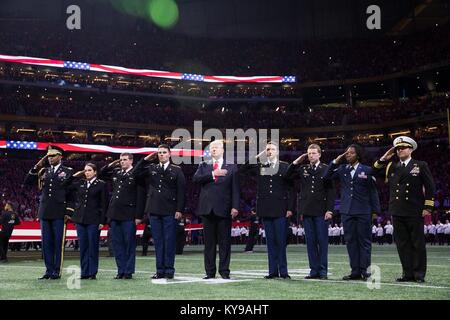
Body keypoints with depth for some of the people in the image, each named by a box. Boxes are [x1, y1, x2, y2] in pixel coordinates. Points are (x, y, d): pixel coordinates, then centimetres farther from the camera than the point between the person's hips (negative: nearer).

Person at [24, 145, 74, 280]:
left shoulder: (68, 171, 2)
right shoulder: (43, 171, 14)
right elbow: (27, 181, 8)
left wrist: (68, 212, -5)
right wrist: (37, 167, -1)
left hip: (59, 213, -4)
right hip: (45, 212, 4)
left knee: (58, 243, -2)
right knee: (46, 243, 6)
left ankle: (57, 271, 4)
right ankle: (49, 270, 12)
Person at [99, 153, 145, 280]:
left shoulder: (136, 175, -5)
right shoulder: (116, 172, 13)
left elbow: (140, 197, -7)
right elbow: (101, 174, 26)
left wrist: (138, 216, -11)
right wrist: (111, 165, 10)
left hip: (128, 215, -6)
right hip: (115, 214, 6)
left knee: (129, 244, 1)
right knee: (117, 244, 8)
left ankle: (128, 271, 8)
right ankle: (121, 270, 15)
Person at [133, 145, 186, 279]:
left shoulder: (177, 170, 3)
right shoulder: (151, 168, 13)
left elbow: (181, 191, -1)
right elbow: (135, 173, 8)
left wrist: (179, 210, -8)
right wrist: (146, 160, 3)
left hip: (170, 212, -3)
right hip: (154, 210, 3)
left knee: (169, 241, -1)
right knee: (157, 241, 7)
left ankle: (169, 270, 6)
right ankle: (160, 270, 12)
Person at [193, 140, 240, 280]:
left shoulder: (231, 167, 9)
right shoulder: (204, 166, 14)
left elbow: (235, 188, 3)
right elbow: (195, 178, -4)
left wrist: (235, 206, -7)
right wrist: (213, 174, -12)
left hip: (224, 209, -2)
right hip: (207, 209, 2)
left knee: (225, 242, 0)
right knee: (209, 242, 5)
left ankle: (224, 271, 6)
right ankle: (210, 272, 10)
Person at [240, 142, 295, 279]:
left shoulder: (285, 167, 5)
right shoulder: (259, 167, 11)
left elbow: (291, 189, 3)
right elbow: (242, 170, 3)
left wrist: (290, 208, -4)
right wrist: (256, 158, -1)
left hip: (280, 210, -2)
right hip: (266, 210, 2)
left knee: (281, 241, -2)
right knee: (270, 241, 6)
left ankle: (283, 271, 4)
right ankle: (273, 271, 10)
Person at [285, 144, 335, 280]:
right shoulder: (302, 169, 12)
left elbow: (331, 191, -1)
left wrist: (329, 210, -8)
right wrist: (297, 161, 1)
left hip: (321, 212, -3)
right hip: (307, 211, 4)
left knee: (322, 241, 0)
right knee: (310, 242, 6)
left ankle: (323, 271, 5)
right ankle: (314, 270, 11)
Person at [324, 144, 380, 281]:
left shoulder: (367, 170, 3)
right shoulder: (342, 169, 12)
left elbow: (373, 191, 2)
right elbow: (326, 176, 6)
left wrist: (375, 211, -3)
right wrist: (335, 162, -1)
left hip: (363, 211, -3)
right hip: (347, 211, 4)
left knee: (364, 241, 0)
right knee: (350, 241, 5)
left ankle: (364, 270, 4)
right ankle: (355, 271, 10)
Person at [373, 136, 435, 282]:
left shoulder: (421, 166, 4)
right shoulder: (391, 167, 14)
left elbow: (430, 187, 2)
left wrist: (428, 207, -5)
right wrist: (384, 158, 2)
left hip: (415, 212, -4)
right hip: (397, 212, 4)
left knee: (418, 243, 1)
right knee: (402, 244, 5)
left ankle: (419, 274, 7)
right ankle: (408, 273, 11)